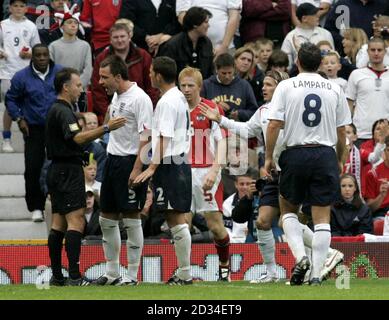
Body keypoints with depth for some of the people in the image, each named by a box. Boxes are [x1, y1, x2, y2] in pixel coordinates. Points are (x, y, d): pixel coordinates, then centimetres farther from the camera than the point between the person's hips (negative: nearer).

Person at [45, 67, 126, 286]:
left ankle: (57, 276, 10)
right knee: (76, 221, -14)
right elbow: (77, 137, -28)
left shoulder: (56, 110, 18)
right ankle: (74, 276, -21)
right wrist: (106, 128, -32)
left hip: (57, 170, 11)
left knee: (59, 222, 9)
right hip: (68, 170, -11)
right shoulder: (63, 112, -14)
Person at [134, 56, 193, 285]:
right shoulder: (180, 98, 18)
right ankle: (184, 273, 9)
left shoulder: (167, 102, -12)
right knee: (177, 219, 9)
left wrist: (153, 167, -21)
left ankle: (185, 273, -11)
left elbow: (164, 138, -18)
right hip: (182, 162, 10)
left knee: (176, 219, -10)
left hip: (170, 164, -10)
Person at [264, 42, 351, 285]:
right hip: (326, 155, 1)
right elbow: (342, 131, 8)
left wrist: (269, 158, 3)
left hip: (296, 154, -1)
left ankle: (300, 256, -4)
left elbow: (274, 124, -6)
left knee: (288, 209, 17)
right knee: (322, 217, 2)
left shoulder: (286, 87, -1)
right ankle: (317, 273, -2)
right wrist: (340, 161, 20)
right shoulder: (335, 89, 5)